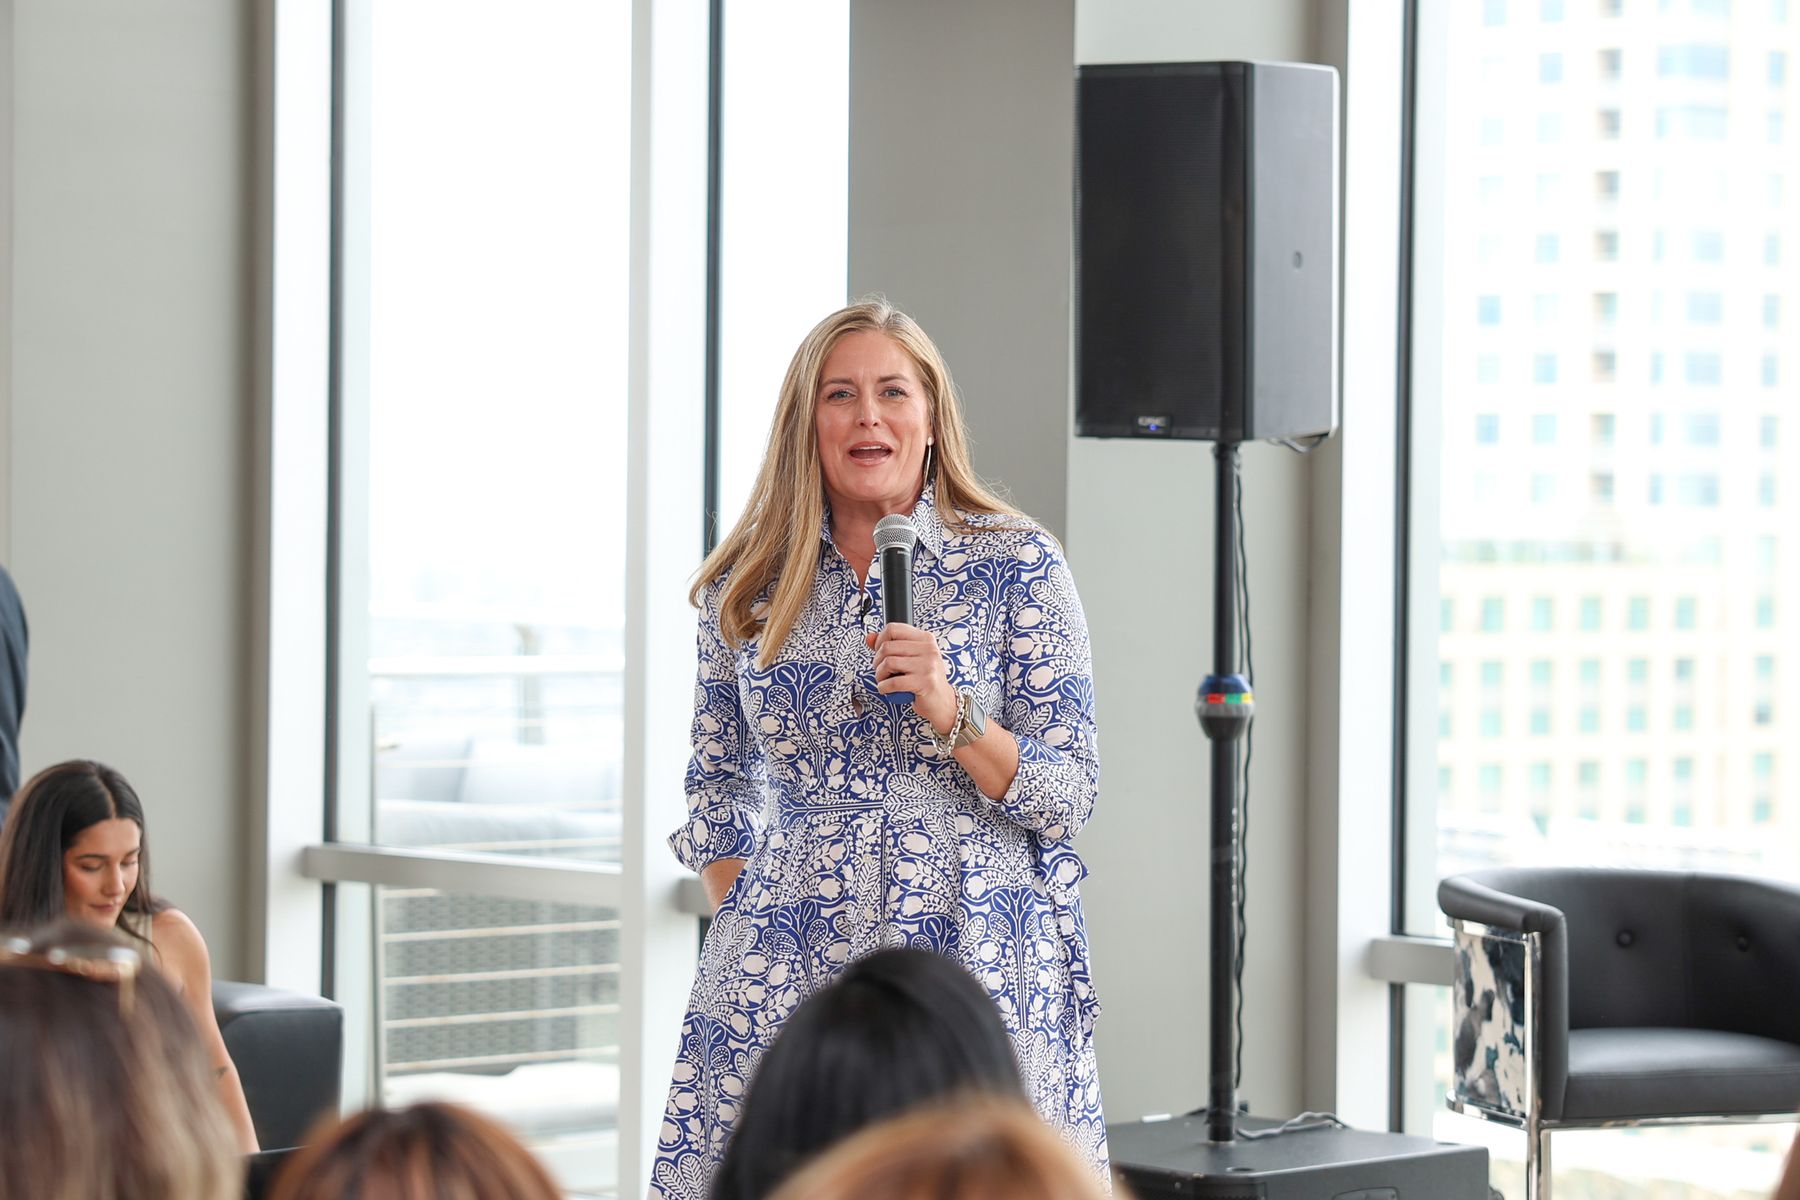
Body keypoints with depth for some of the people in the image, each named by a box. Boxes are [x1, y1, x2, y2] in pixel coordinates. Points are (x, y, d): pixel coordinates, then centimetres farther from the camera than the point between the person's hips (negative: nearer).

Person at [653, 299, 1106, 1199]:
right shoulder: (747, 587, 8)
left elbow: (1068, 797, -2)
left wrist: (950, 712, -16)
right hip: (791, 980, 2)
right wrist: (736, 927, 6)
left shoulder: (1017, 565, 0)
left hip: (976, 963, -2)